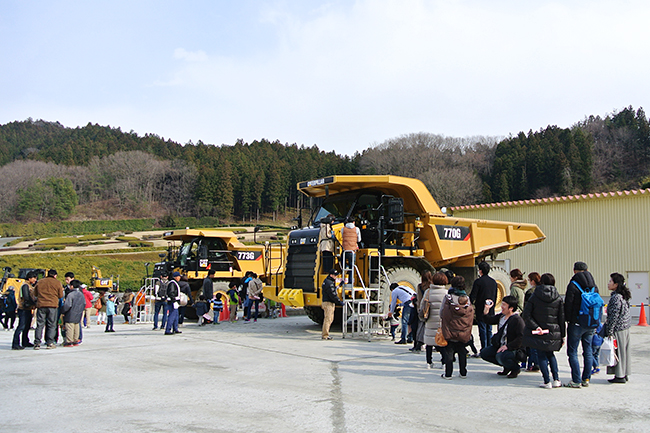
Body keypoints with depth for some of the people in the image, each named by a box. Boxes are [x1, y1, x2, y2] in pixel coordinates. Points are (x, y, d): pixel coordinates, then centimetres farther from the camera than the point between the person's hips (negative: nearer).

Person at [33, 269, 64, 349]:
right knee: (52, 325, 4)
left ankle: (37, 343, 0)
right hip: (53, 306, -2)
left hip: (41, 306, 2)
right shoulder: (57, 283, 2)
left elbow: (35, 294, 17)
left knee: (40, 325, 4)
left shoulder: (40, 282, 9)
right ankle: (50, 343, 2)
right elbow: (61, 295, 5)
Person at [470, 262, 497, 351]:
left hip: (481, 310, -6)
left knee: (482, 331, -3)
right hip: (491, 311, 6)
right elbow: (495, 297, 15)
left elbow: (472, 296, -13)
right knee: (489, 330, 12)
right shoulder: (493, 282, 9)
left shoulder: (478, 281, -12)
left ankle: (484, 349, -4)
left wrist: (474, 304, 4)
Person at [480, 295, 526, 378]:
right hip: (499, 346, 9)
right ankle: (507, 366, 13)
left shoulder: (517, 319, -18)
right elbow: (489, 320, 18)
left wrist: (508, 346, -29)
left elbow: (521, 338, -24)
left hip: (514, 349, -9)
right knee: (484, 353, 0)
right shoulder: (501, 316, 8)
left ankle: (516, 368, -2)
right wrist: (486, 310, 1)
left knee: (500, 356, -35)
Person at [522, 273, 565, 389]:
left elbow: (526, 315, -12)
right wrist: (563, 335, 7)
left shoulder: (535, 297, -3)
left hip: (538, 333, -2)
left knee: (541, 356, 6)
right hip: (553, 333, 3)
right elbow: (562, 318, 2)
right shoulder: (558, 298, 1)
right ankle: (556, 380, 14)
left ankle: (547, 382, 1)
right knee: (550, 354, 21)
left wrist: (536, 327, -14)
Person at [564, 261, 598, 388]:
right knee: (588, 351, 12)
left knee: (572, 352, -1)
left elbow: (568, 304, -11)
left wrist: (568, 319, 1)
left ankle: (576, 381, -4)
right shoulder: (594, 287, 7)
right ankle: (586, 379, 16)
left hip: (576, 324, -6)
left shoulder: (573, 285, -11)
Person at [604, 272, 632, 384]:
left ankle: (619, 376, 3)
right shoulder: (624, 296, 10)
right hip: (625, 328, 9)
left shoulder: (616, 297, -19)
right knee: (623, 351, 14)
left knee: (618, 352, -2)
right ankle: (624, 374, 20)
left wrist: (610, 331, -17)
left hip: (618, 329, -9)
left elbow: (614, 316, -20)